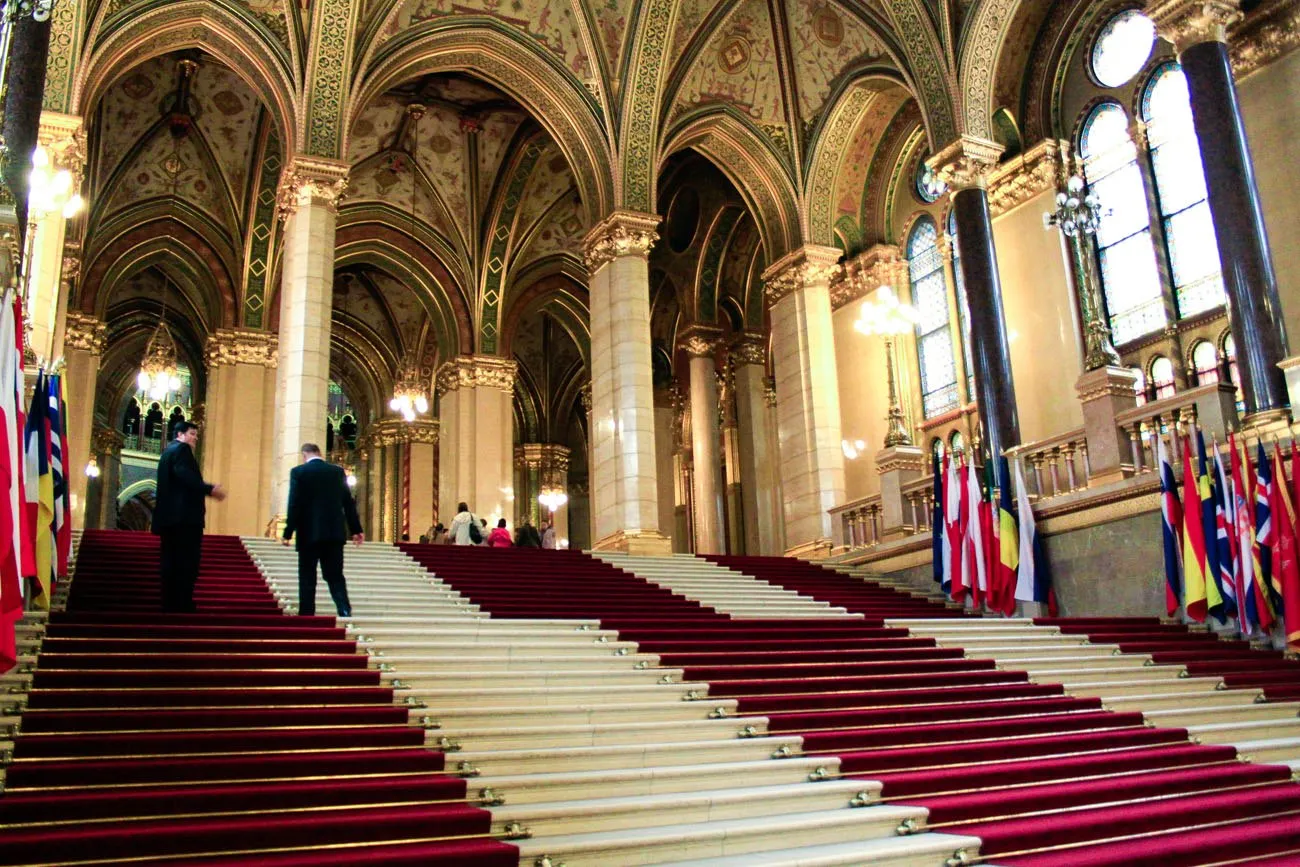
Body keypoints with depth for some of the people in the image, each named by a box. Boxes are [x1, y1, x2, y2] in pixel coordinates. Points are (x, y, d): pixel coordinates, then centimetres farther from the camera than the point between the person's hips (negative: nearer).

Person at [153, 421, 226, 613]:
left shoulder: (168, 451, 24)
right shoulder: (182, 448, -5)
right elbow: (184, 474, -22)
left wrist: (205, 490, 19)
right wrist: (209, 489, -24)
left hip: (169, 514, 10)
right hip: (184, 515, -10)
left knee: (171, 563, 8)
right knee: (187, 563, -9)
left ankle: (170, 607, 8)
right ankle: (182, 607, -11)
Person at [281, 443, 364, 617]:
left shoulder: (298, 472, -2)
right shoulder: (338, 471, 7)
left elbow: (294, 504, -8)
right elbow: (348, 502, 7)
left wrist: (288, 533, -5)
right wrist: (356, 530, 11)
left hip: (309, 532, -3)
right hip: (335, 532, 3)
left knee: (307, 577, 5)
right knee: (335, 576, 6)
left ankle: (306, 614, 5)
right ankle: (345, 611, -10)